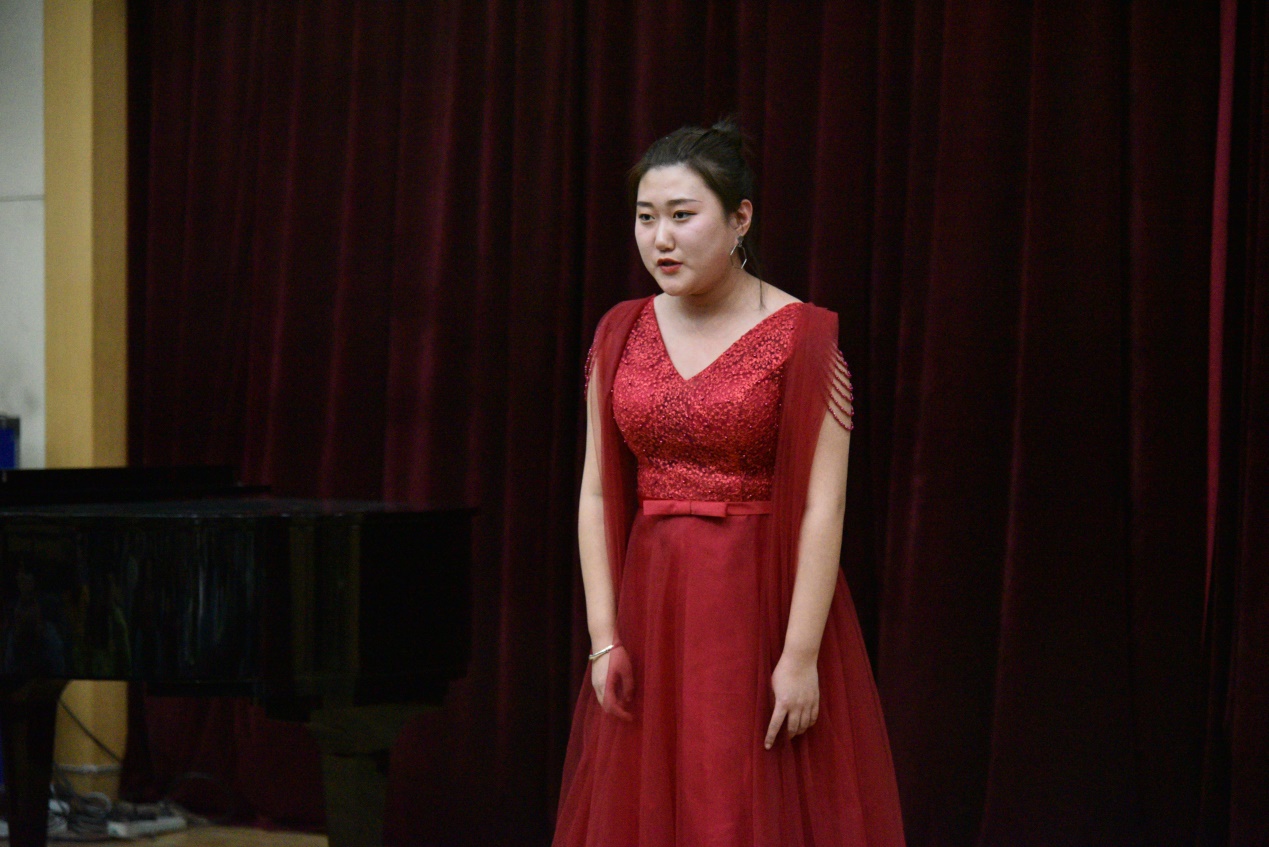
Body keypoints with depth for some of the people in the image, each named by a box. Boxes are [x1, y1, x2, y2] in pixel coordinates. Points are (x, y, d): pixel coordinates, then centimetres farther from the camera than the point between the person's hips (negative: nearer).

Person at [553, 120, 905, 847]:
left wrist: (801, 656, -17)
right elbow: (598, 494, 6)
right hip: (651, 614, 5)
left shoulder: (802, 337, -8)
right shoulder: (621, 334, 7)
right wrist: (604, 637, -2)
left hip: (764, 606, -5)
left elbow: (823, 507, -12)